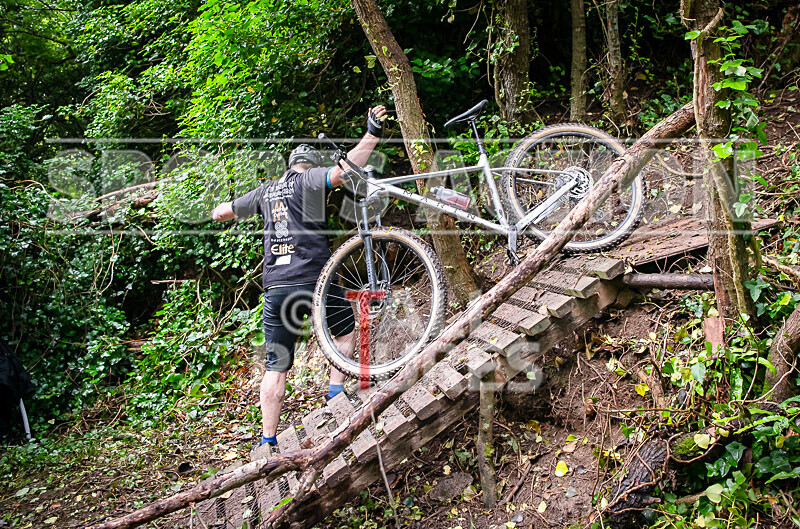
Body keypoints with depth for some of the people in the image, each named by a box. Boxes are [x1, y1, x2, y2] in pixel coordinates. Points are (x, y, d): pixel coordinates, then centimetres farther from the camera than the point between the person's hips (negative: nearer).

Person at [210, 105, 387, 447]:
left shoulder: (266, 191, 19)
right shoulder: (309, 179, 5)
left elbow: (219, 214, 27)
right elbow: (341, 173, -17)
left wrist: (219, 211, 51)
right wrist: (372, 135, -13)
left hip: (275, 287, 4)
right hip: (312, 279, -4)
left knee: (276, 367, 8)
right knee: (346, 330, 24)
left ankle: (268, 439, 10)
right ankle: (337, 392, 18)